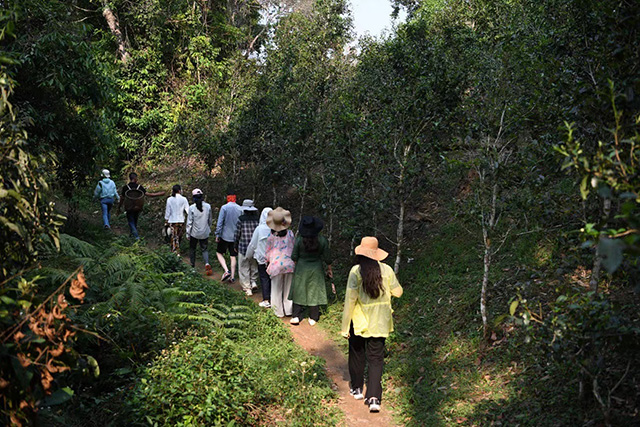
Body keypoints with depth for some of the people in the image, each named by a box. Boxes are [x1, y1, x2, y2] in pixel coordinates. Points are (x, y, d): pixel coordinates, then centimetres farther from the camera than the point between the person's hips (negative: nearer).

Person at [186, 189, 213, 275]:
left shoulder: (192, 208, -13)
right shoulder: (208, 206, -6)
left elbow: (189, 222, -10)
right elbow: (210, 220, 4)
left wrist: (188, 233, 0)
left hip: (194, 233, -2)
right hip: (205, 233, 2)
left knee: (192, 249, 18)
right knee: (204, 249, 12)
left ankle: (192, 266, 24)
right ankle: (207, 263, -12)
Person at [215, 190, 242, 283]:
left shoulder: (224, 208, -11)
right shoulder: (240, 209, 0)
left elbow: (220, 222, -12)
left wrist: (217, 234, -5)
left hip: (225, 236, -4)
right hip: (236, 236, 4)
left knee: (219, 253, 11)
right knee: (233, 256, 10)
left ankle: (226, 271, -7)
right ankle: (232, 276, 11)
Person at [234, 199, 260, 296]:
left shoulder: (241, 219, -10)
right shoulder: (257, 219, -3)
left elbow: (237, 234, -4)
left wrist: (235, 245, 9)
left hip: (243, 247, -2)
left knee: (244, 268, 7)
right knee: (254, 265, 23)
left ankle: (247, 288, 8)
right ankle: (254, 281, 12)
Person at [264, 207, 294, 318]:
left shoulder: (271, 236, -6)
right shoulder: (290, 234, -2)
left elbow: (267, 252, 3)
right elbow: (293, 249, 7)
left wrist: (268, 263, 18)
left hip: (276, 264, -1)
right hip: (289, 263, 2)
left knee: (277, 289, 9)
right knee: (288, 288, 13)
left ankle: (279, 311, 14)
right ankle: (288, 309, 18)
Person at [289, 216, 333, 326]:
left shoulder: (299, 239, -16)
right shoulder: (322, 240, -14)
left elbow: (294, 257, -7)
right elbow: (327, 257, -6)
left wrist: (295, 263, 15)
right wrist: (329, 269, 10)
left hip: (301, 268, 0)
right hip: (316, 269, 0)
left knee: (299, 291, 12)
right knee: (314, 292, 10)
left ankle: (296, 316, 10)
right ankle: (313, 318, 16)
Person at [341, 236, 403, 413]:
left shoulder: (356, 271, -15)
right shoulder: (387, 270, -6)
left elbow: (350, 299, -14)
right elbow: (398, 292, 6)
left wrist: (345, 326, -8)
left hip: (359, 321, -2)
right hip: (379, 323, 2)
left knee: (357, 355, 19)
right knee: (376, 359, 8)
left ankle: (357, 389, 34)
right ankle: (374, 397, -2)